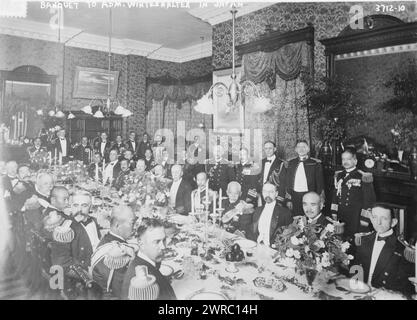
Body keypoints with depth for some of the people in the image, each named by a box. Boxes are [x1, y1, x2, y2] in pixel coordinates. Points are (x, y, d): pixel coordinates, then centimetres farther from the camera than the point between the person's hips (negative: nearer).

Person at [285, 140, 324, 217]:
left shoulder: (315, 163, 2)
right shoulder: (290, 163, 11)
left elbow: (320, 183, 2)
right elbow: (287, 183, 10)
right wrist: (288, 199, 2)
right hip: (294, 198, 2)